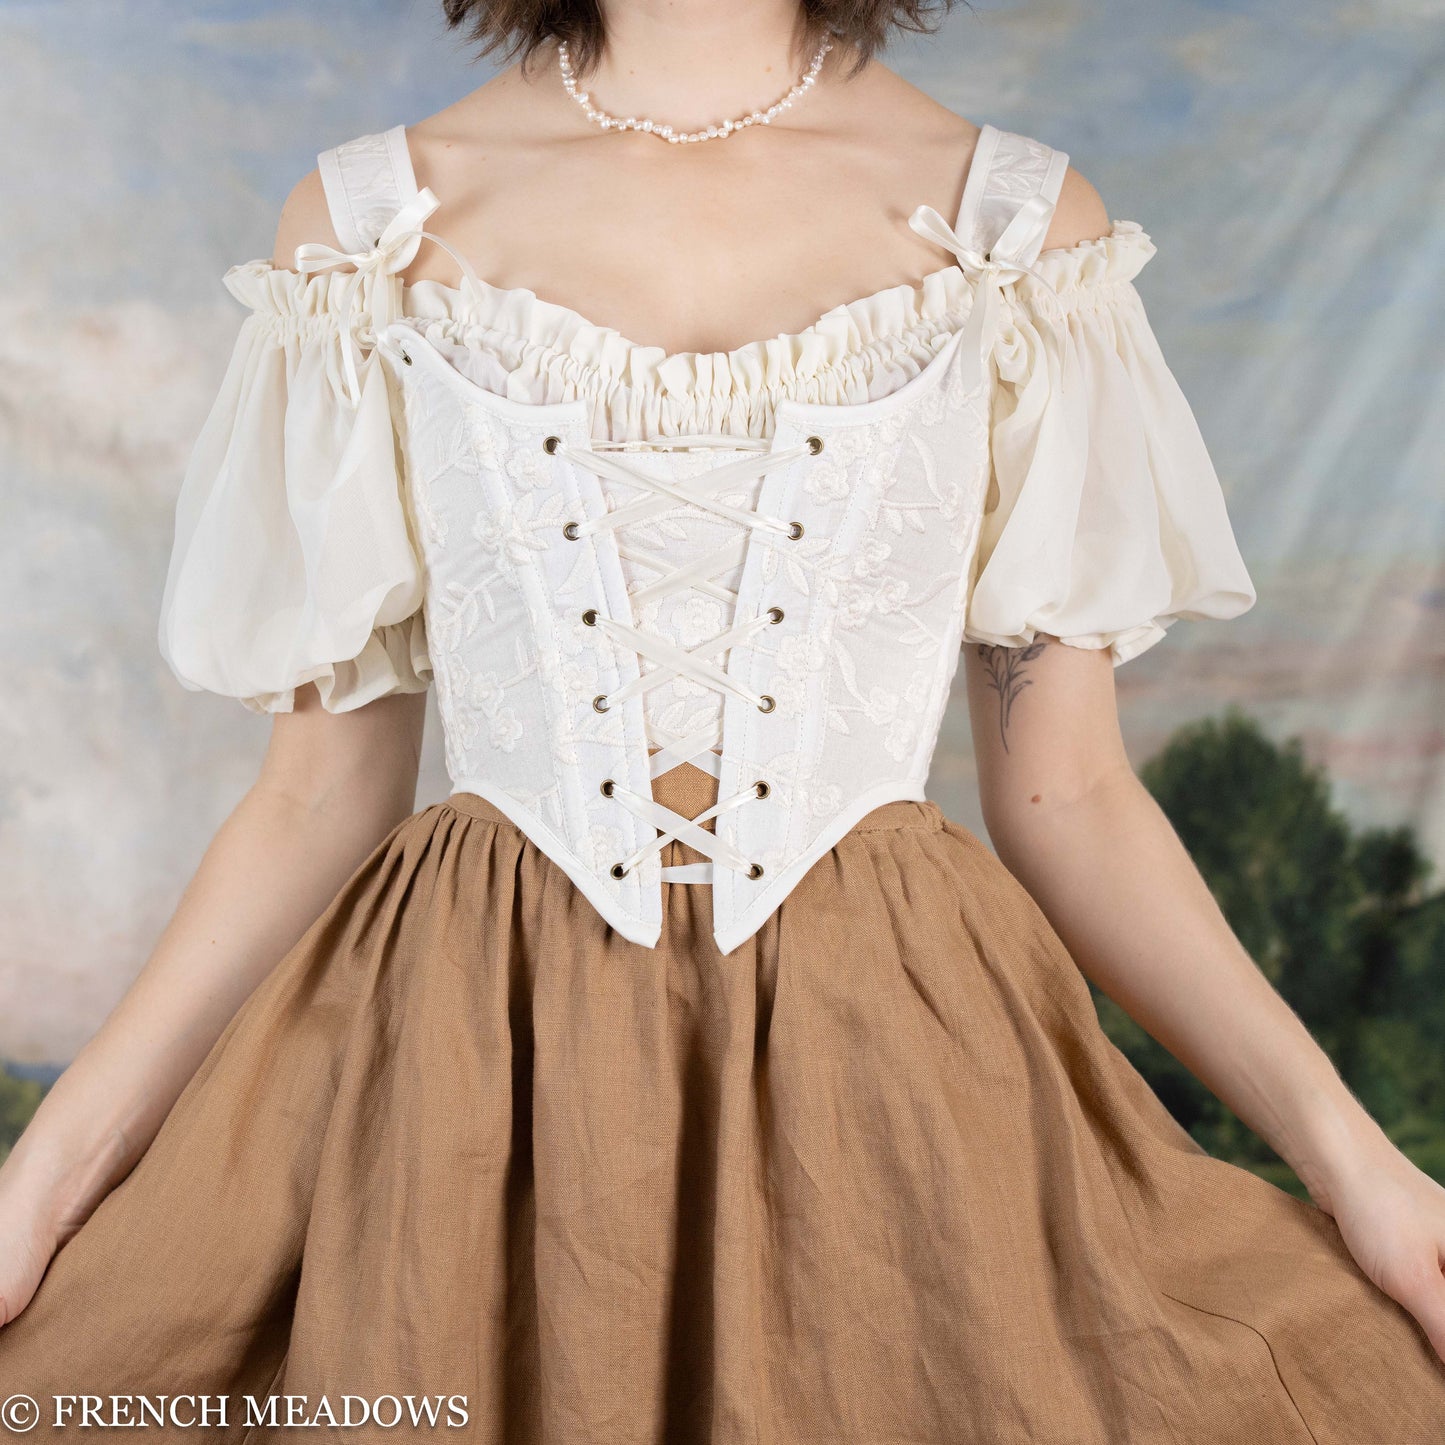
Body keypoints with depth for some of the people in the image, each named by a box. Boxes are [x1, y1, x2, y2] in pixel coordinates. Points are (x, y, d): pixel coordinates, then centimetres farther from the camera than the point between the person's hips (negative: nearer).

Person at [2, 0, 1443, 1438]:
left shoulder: (1024, 223, 1)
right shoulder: (364, 223, 1)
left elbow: (1065, 793, 2)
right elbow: (316, 796, 2)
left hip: (883, 1070, 0)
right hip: (473, 1068, 1)